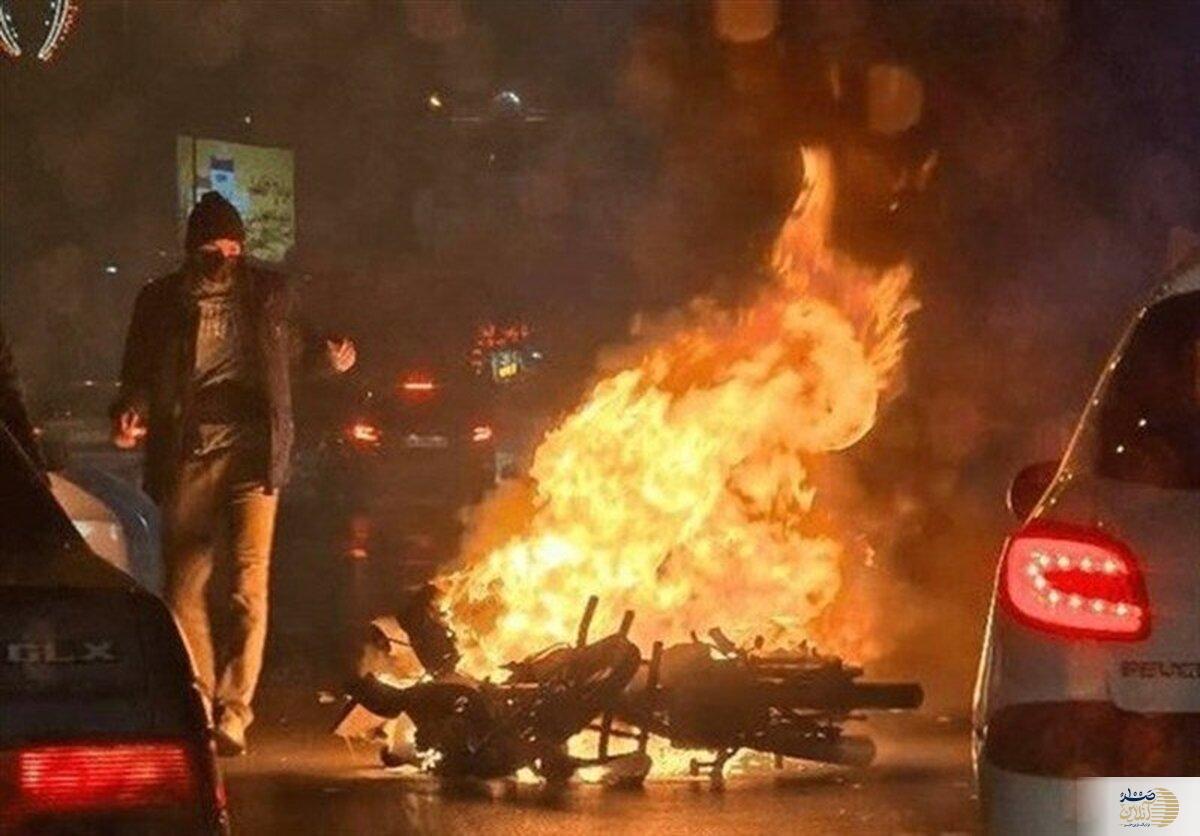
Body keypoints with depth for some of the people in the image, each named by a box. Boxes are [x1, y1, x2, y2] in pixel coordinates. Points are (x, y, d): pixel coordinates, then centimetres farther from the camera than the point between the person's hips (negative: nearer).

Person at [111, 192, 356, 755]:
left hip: (252, 453, -1)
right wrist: (129, 415, -9)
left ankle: (234, 710, -12)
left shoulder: (269, 293, 11)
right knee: (184, 588, 2)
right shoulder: (161, 301, 9)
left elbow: (294, 348, 24)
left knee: (249, 586, -11)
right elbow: (138, 375, 11)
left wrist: (327, 356, 2)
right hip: (187, 455, 1)